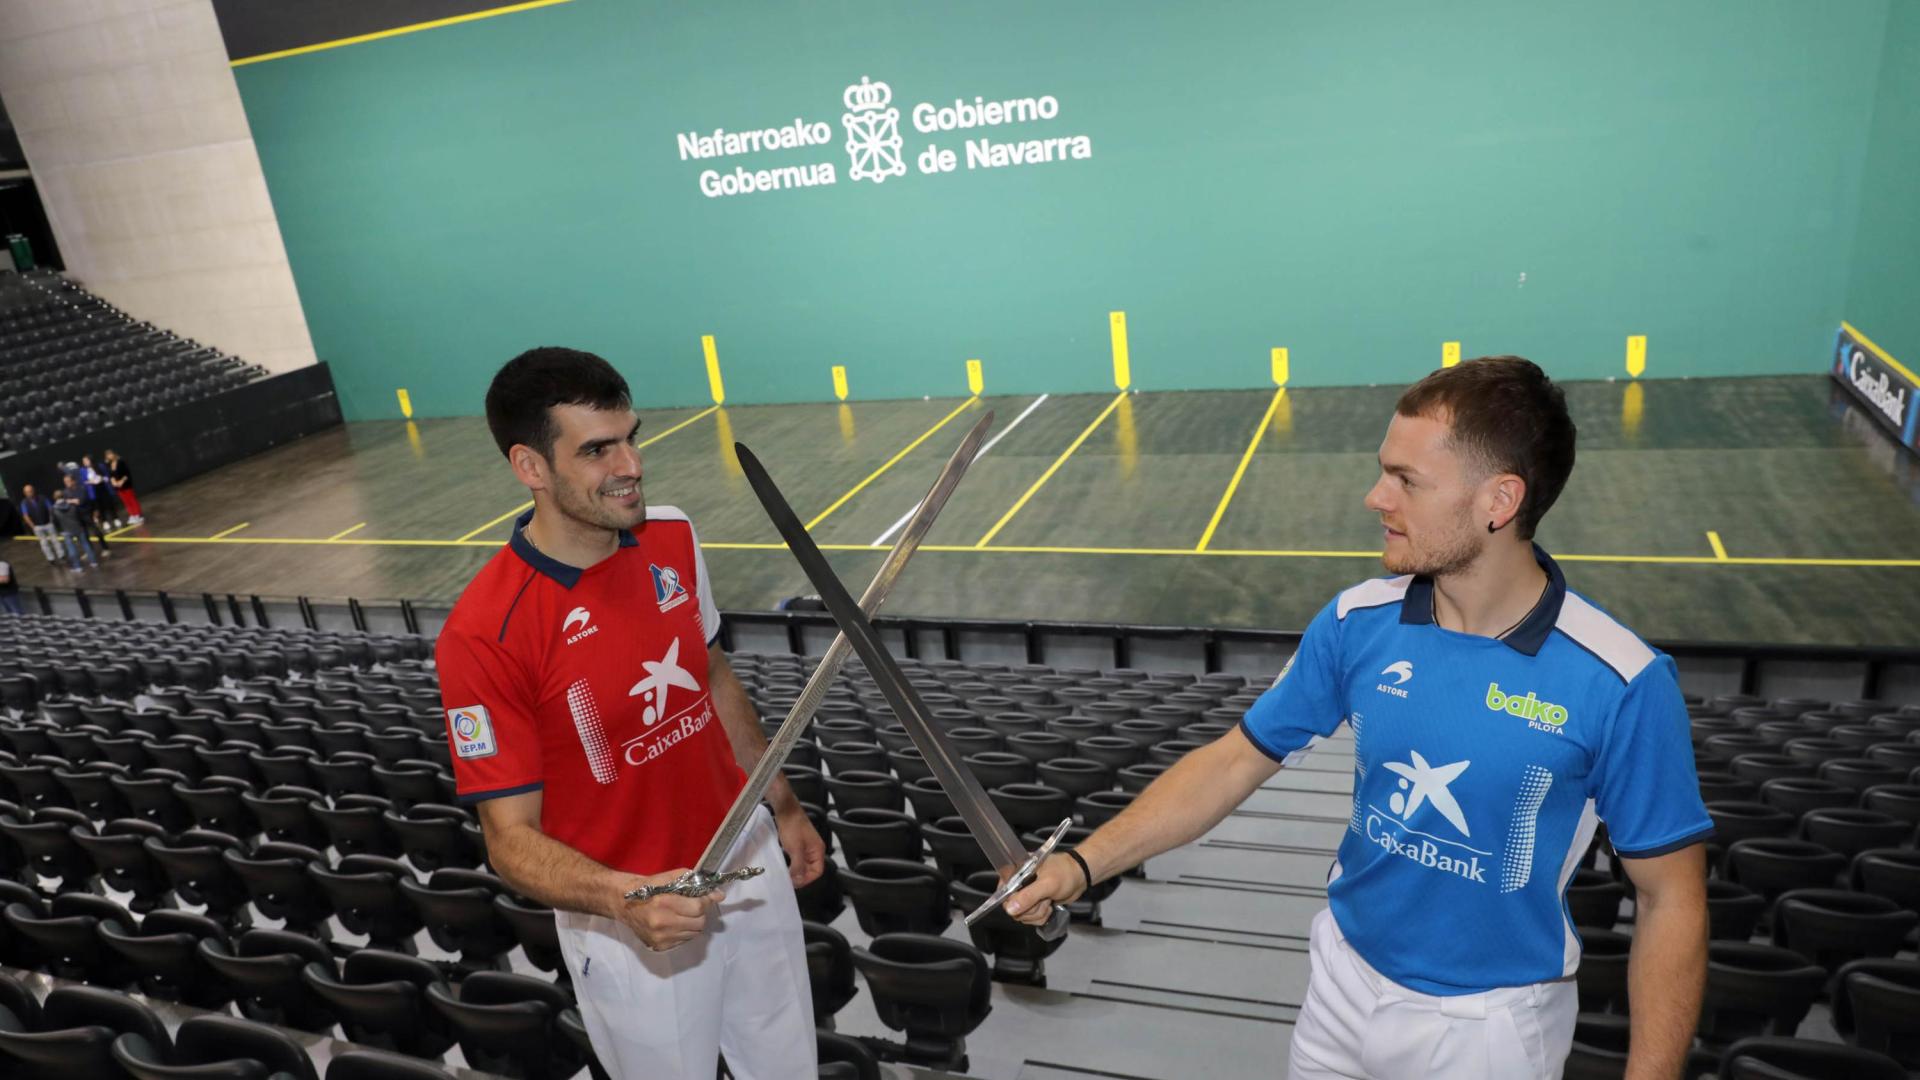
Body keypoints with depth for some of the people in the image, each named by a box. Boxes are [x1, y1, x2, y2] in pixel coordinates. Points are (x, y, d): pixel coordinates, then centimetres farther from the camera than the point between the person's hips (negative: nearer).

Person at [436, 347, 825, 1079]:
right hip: (633, 929, -5)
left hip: (748, 864, 5)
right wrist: (624, 897, -37)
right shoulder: (484, 635, -26)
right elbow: (511, 839, -19)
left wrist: (784, 806, 13)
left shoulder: (673, 537, -8)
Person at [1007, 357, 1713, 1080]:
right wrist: (1085, 863, -12)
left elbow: (1669, 900, -12)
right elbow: (1236, 758, -5)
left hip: (1491, 1021, -3)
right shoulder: (1355, 623, -12)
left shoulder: (1619, 684, -21)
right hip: (1344, 981, 3)